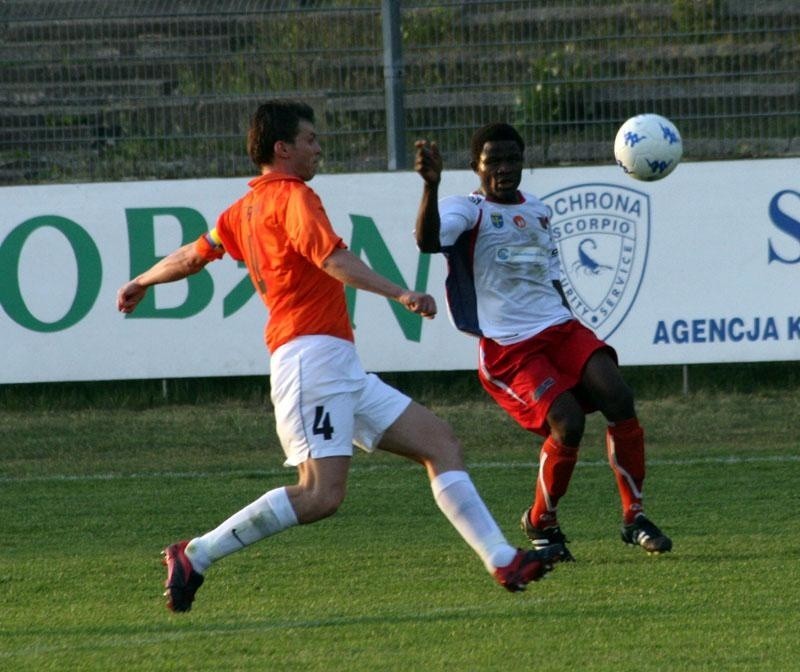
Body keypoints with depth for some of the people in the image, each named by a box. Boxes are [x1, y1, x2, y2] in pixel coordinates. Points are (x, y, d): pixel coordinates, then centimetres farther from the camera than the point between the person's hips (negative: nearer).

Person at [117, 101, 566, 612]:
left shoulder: (245, 209, 20)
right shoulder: (293, 196, -7)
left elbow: (193, 255, 31)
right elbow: (332, 258, -24)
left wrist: (141, 284, 49)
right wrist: (400, 294, -33)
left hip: (342, 372, 11)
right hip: (313, 355, -11)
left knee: (441, 443, 7)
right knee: (321, 494, -20)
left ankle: (504, 562, 0)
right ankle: (196, 556, -13)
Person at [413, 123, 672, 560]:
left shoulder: (537, 212, 19)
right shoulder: (467, 211, -3)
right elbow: (429, 241, -25)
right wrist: (431, 186, -41)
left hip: (560, 329, 6)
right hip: (508, 349, -6)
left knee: (618, 397, -16)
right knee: (567, 423, -22)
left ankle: (634, 516, -3)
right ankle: (541, 523, 4)